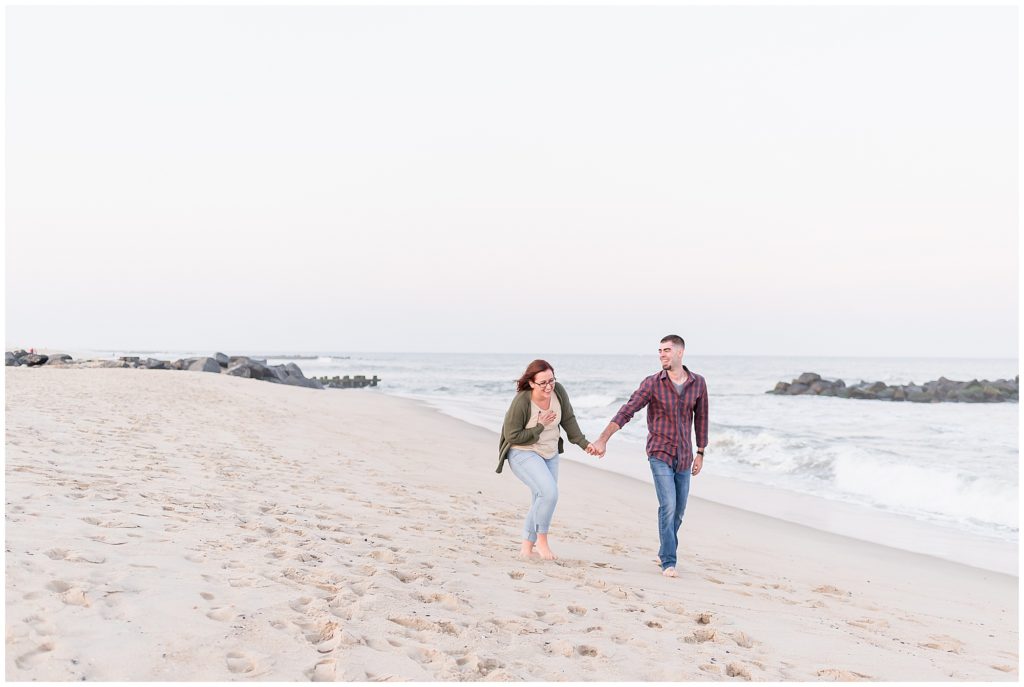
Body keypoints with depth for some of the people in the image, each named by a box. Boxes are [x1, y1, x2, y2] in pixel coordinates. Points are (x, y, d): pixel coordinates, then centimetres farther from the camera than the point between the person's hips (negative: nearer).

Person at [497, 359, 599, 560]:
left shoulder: (558, 391, -12)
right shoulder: (521, 402, -28)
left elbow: (568, 419, 2)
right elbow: (512, 436, -22)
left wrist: (584, 443, -1)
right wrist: (540, 427, -22)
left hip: (550, 453, 7)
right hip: (523, 453, -7)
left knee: (541, 501, 11)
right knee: (549, 493, -24)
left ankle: (526, 548, 24)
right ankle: (541, 538, -3)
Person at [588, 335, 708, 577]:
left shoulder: (698, 383, -2)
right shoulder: (652, 383, -11)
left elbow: (700, 418, 10)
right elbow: (625, 412, -16)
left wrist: (700, 453, 12)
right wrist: (602, 439, -26)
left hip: (684, 457, 4)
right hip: (660, 454, -3)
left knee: (678, 510, 10)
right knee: (668, 506, -15)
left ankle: (666, 552, 30)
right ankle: (668, 562, -6)